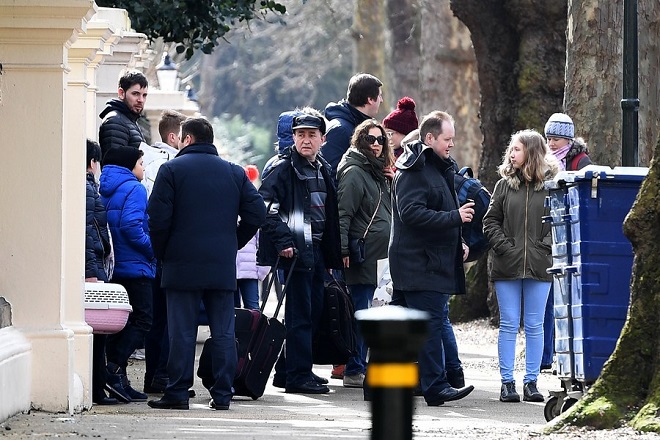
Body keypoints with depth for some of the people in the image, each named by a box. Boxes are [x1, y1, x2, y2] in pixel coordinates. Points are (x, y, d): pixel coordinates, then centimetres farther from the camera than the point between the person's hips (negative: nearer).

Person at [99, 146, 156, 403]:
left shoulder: (104, 189, 14)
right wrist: (154, 251, -11)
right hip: (134, 266, -8)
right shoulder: (134, 189, -9)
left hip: (110, 266, 8)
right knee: (141, 320, -6)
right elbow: (131, 226, -20)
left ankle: (119, 381, 10)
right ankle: (115, 370, -20)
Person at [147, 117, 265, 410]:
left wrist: (161, 253, 4)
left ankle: (177, 394, -3)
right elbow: (256, 213, 6)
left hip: (182, 265, -3)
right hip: (223, 267, 3)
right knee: (223, 333, 5)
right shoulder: (235, 172, 10)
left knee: (182, 332, -2)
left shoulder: (172, 170, -3)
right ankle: (222, 395, 4)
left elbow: (158, 218, -9)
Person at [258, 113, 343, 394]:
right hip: (294, 251, -9)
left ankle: (289, 371, 20)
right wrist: (283, 241, -24)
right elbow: (266, 206, -18)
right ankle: (298, 376, -6)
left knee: (314, 310, 12)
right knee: (299, 314, -8)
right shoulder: (283, 168, -9)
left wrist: (331, 254, 18)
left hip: (316, 249, 9)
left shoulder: (322, 170, 16)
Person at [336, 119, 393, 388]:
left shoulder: (379, 172, 18)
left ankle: (359, 367, 16)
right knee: (360, 312, -7)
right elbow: (343, 214, -17)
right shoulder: (354, 172, -10)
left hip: (378, 255, 9)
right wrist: (343, 251, -22)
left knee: (362, 312, 12)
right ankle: (354, 371, -5)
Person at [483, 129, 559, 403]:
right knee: (509, 325, 2)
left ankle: (531, 381, 11)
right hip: (507, 266, 1)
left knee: (535, 326, 5)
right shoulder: (504, 185, 6)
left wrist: (547, 246, -10)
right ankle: (507, 382, 5)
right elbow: (491, 221, 6)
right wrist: (504, 247, -7)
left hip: (539, 267, -1)